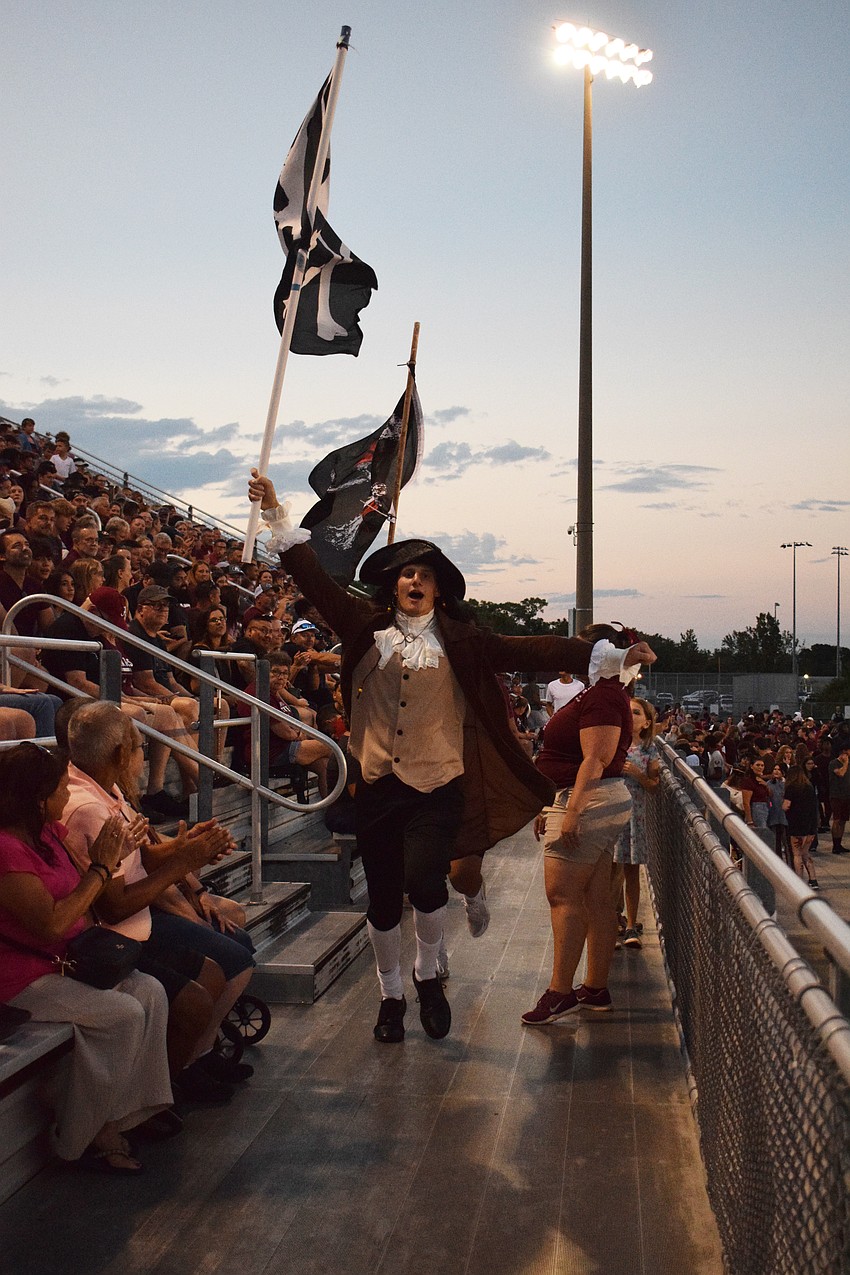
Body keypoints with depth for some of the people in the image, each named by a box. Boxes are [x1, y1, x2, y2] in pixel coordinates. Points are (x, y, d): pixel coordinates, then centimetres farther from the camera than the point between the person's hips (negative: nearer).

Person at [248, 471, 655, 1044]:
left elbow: (531, 650, -5)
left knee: (423, 882, -20)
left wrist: (606, 656, -13)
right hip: (377, 784, 2)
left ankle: (428, 973, 10)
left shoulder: (460, 640, 2)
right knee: (383, 897, 9)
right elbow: (317, 582, 2)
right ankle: (392, 994, 31)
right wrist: (277, 516, -3)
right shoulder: (367, 627, 6)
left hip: (438, 786, -2)